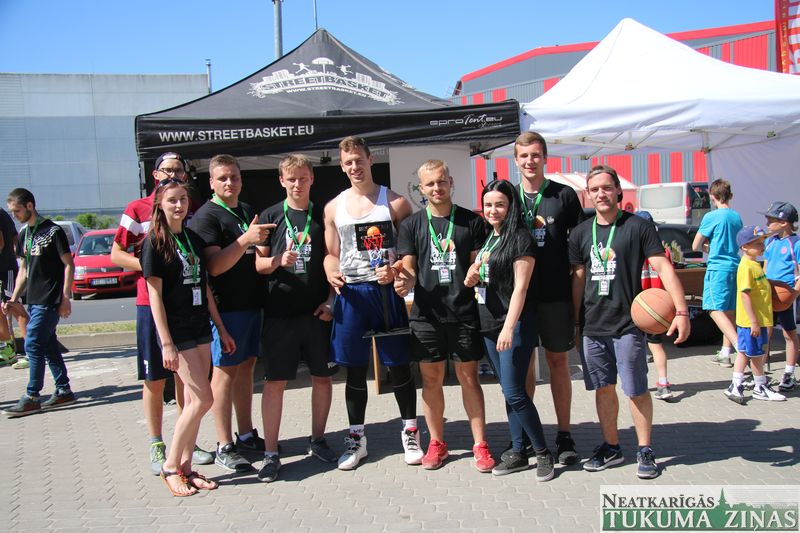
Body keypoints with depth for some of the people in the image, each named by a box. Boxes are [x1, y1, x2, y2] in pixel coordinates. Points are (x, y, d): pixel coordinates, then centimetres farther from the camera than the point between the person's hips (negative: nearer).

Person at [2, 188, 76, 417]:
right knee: (48, 345, 10)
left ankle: (31, 398, -3)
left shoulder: (53, 231, -9)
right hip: (34, 300, 8)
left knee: (33, 344, -9)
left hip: (49, 301, -8)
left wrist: (65, 298, -13)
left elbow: (68, 265, -9)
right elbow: (24, 270, 20)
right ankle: (64, 391, 18)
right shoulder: (24, 235, 14)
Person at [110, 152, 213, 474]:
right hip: (151, 303, -3)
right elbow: (117, 254, -1)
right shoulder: (137, 210, -2)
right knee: (154, 379, 4)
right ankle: (157, 447, 16)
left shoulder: (193, 209, 9)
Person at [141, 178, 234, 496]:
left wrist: (221, 329, 14)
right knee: (203, 398, -9)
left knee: (193, 400, 8)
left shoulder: (194, 239, 11)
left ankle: (185, 467, 17)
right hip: (176, 331, -6)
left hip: (200, 328, 6)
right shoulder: (155, 243, -8)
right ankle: (170, 465, 6)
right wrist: (166, 343, -16)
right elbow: (155, 294, -11)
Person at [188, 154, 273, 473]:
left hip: (252, 302, 8)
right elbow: (214, 266, -20)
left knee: (246, 366, 13)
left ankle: (247, 435, 24)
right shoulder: (206, 216, -9)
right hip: (226, 306, -7)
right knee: (225, 371, -3)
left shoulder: (249, 213, 16)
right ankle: (224, 448, 4)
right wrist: (245, 239, -29)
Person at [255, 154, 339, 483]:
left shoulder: (323, 216, 6)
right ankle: (271, 453, 8)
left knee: (323, 377, 9)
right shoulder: (270, 216, 4)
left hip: (317, 311, 2)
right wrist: (278, 261, -18)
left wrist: (330, 299, -2)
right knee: (274, 381, 0)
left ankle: (317, 441, 27)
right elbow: (259, 263, 3)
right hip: (280, 311, -1)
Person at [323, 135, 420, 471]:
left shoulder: (394, 202, 2)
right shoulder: (334, 208, 11)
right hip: (350, 293, 3)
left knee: (398, 364, 4)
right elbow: (332, 253, 15)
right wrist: (331, 273, -7)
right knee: (355, 369, 8)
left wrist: (394, 270, -18)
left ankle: (410, 432, 20)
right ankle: (356, 438, 20)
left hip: (385, 291, -2)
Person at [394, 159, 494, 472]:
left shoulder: (471, 221, 4)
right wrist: (405, 282, -17)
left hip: (464, 312, -1)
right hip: (427, 314, 1)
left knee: (469, 378, 3)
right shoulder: (411, 225, 7)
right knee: (431, 379, 9)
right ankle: (437, 443, 23)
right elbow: (409, 270, 5)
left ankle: (480, 445, 13)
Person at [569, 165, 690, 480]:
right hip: (592, 327, 4)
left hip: (628, 325, -4)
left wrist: (681, 310, -21)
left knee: (636, 390, 2)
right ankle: (611, 447, 26)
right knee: (603, 389, 11)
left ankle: (644, 451, 18)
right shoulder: (581, 233, 8)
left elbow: (663, 267, -11)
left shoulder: (638, 227, -5)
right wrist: (575, 320, 12)